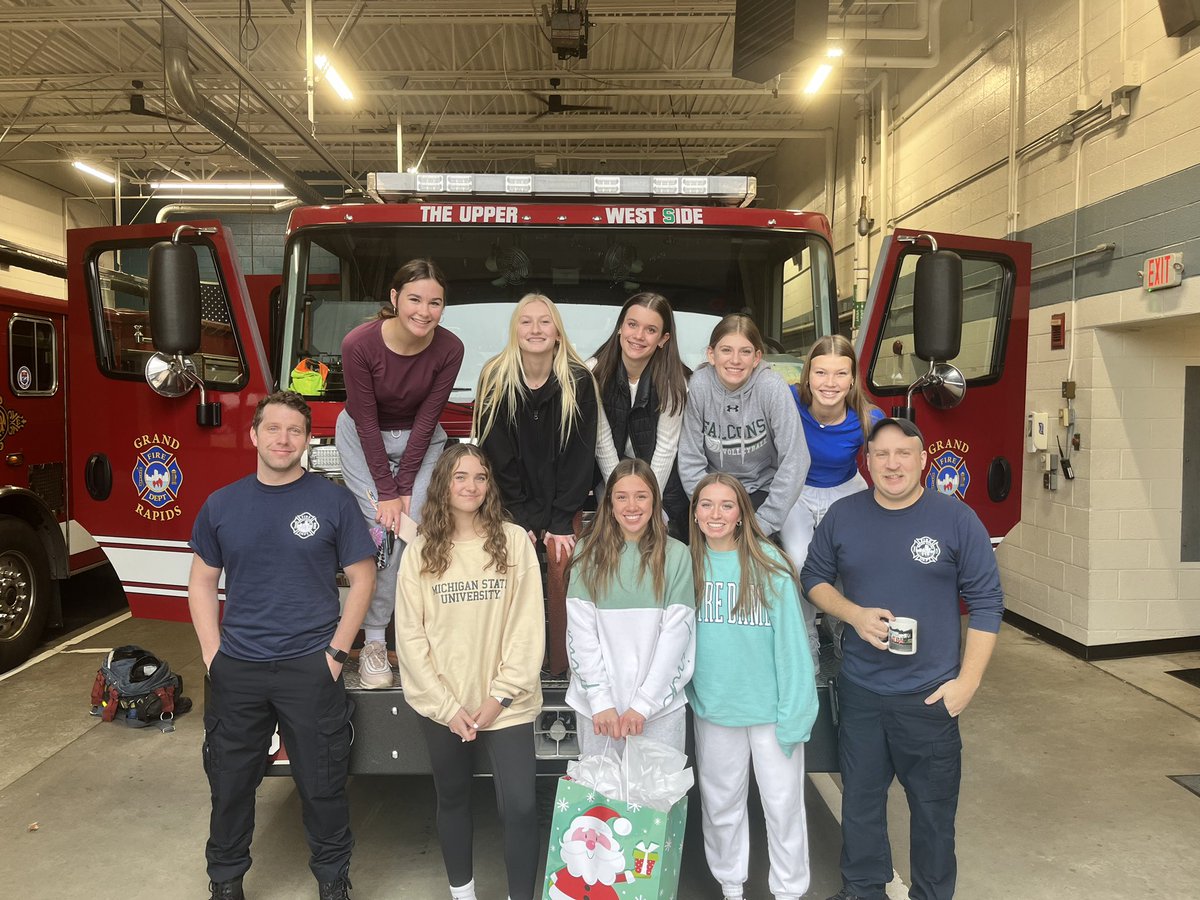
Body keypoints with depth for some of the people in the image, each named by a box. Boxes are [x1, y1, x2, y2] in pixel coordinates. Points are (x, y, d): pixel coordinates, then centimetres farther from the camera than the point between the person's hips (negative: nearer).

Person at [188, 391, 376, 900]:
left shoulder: (333, 501, -5)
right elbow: (202, 581, 11)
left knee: (322, 785, 8)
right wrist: (211, 651, 1)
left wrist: (336, 652, -7)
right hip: (236, 669, 3)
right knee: (230, 782, 16)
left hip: (310, 668, -2)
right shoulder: (221, 505, 4)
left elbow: (362, 578, -2)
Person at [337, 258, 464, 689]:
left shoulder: (449, 349, -21)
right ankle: (373, 642, -1)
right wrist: (386, 492, -18)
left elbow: (426, 419, -15)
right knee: (381, 531, -12)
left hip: (420, 441, 2)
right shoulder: (359, 344, -26)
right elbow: (366, 421, -20)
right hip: (364, 439, -1)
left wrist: (405, 488, -14)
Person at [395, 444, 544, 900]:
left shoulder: (514, 541, -5)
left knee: (519, 807, -4)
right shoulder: (419, 551, -1)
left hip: (506, 704, -2)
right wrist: (446, 705, -8)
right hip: (442, 706, 2)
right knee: (453, 799, 17)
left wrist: (501, 696, -10)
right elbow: (410, 636, -2)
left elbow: (527, 625, -6)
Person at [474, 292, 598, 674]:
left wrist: (561, 522, -12)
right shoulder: (495, 378, -11)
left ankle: (564, 666, -2)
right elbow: (496, 453, -8)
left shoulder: (579, 381, -12)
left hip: (562, 496, 0)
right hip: (512, 498, 0)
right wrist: (520, 518, -11)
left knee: (562, 562, -15)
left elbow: (580, 454, -9)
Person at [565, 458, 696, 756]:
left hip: (661, 705, -1)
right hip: (597, 707, 1)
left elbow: (676, 633, -6)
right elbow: (580, 631, -3)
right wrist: (601, 701, -10)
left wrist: (643, 704, -10)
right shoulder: (588, 552, 0)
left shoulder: (675, 555, -3)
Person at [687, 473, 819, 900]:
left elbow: (790, 641, -12)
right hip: (712, 706, 3)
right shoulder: (689, 564, -4)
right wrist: (683, 693, -1)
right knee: (720, 803, 18)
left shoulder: (768, 564, -14)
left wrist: (794, 711, -13)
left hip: (768, 707, -3)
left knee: (783, 803, 9)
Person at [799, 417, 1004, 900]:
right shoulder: (842, 515, -1)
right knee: (860, 798, 17)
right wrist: (855, 614, -11)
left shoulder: (956, 519, -8)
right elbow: (814, 577, 8)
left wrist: (967, 680, -9)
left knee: (933, 805, 11)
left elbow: (986, 601, -5)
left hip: (930, 694, -2)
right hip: (859, 690, 3)